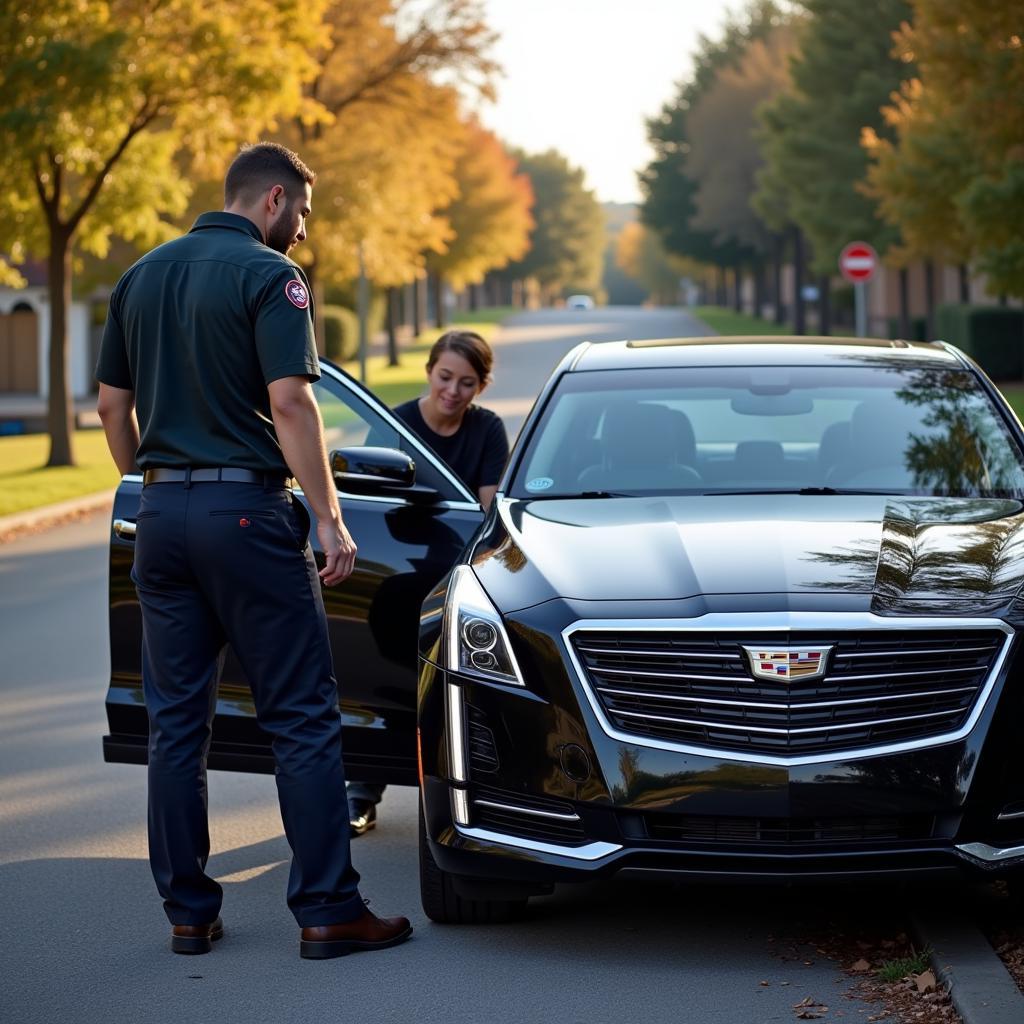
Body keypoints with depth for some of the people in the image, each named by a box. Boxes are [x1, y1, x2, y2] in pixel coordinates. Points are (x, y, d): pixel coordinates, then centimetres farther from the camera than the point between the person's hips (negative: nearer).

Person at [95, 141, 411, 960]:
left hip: (164, 513, 6)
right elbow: (290, 404, -16)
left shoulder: (143, 275, 12)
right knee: (303, 717, -1)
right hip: (245, 507, -6)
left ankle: (188, 911, 12)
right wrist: (329, 518, -14)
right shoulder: (269, 276, -8)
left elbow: (112, 405, 15)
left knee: (176, 721, 9)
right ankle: (327, 909, -1)